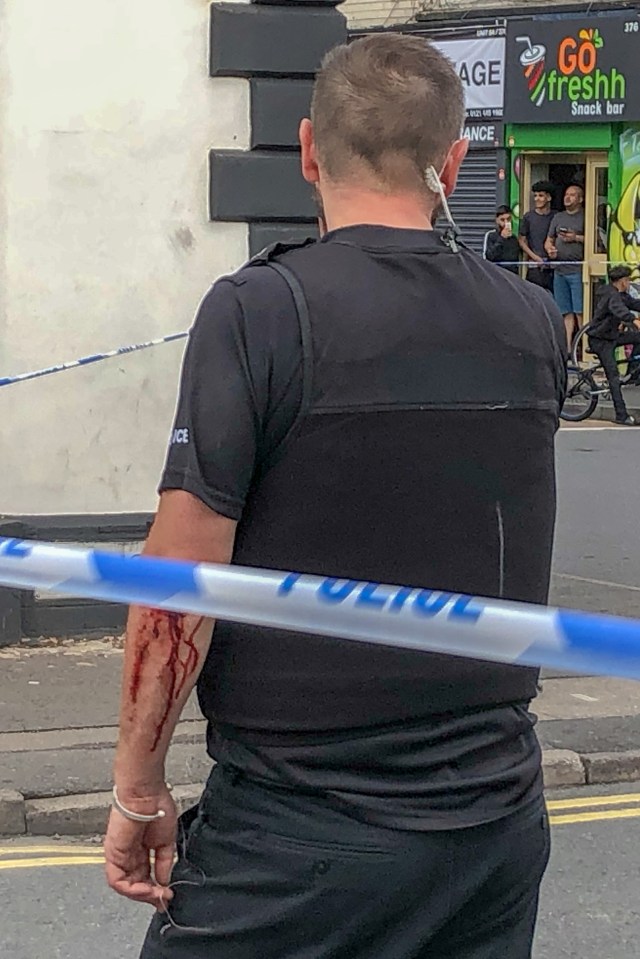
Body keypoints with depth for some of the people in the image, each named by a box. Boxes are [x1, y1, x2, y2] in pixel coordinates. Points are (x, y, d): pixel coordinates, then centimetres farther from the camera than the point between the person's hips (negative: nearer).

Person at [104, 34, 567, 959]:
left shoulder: (260, 311, -13)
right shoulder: (536, 326, 2)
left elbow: (179, 588, -15)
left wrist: (138, 791, -3)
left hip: (298, 838, -5)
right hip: (499, 824, 5)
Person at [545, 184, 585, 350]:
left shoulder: (585, 217, 1)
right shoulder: (558, 217, 20)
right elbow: (549, 240, 23)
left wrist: (576, 238, -12)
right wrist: (550, 249, 2)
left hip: (577, 269, -6)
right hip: (559, 269, 6)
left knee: (580, 311, -10)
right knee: (566, 312, 7)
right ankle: (567, 347, 9)